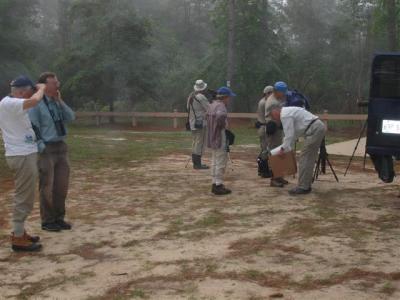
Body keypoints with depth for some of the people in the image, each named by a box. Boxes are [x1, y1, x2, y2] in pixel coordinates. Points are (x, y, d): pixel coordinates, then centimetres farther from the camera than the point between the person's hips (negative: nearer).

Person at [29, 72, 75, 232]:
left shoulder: (57, 102, 9)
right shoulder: (37, 104, -11)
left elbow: (70, 118, -1)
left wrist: (60, 101, -7)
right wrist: (41, 149, -14)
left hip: (61, 147, 7)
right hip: (46, 149, -6)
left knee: (62, 185, 10)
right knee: (47, 187, 1)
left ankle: (59, 218, 22)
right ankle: (47, 221, 12)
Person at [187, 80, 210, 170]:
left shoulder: (191, 96, 10)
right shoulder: (201, 97, -15)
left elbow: (188, 107, 19)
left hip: (193, 123, 9)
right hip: (201, 123, -9)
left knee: (195, 143, 12)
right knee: (200, 143, -6)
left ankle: (195, 162, 16)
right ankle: (198, 164, -6)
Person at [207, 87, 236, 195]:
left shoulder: (212, 105, 14)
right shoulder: (221, 106, -17)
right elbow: (221, 116, -38)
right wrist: (223, 125, -20)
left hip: (212, 137, 10)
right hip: (220, 138, -10)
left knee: (215, 161, 16)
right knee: (221, 162, -4)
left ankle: (215, 184, 22)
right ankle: (219, 185, -1)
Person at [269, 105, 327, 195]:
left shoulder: (285, 115, -8)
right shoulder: (289, 111, 23)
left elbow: (290, 135, -12)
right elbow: (293, 133, 28)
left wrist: (284, 149, -2)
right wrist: (284, 147, 27)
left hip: (314, 130, -10)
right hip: (319, 127, 10)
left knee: (304, 158, -4)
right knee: (310, 158, 15)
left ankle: (303, 187, 0)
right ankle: (306, 185, 21)